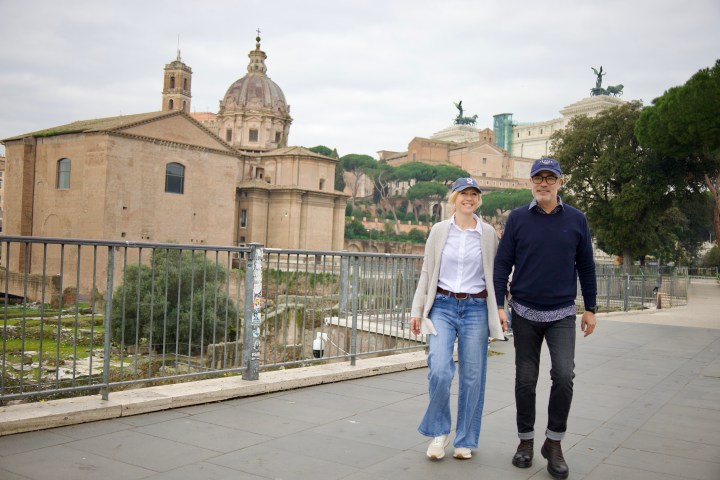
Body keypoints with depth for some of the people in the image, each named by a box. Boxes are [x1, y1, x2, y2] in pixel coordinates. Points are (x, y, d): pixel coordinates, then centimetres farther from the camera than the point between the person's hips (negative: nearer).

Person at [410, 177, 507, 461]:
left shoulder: (488, 234, 4)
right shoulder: (439, 230, 4)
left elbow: (495, 275, 7)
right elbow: (427, 272, 7)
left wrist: (498, 313, 2)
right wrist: (417, 309, 3)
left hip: (475, 309, 1)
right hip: (442, 306, 0)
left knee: (472, 376, 3)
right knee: (439, 371, -14)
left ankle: (465, 440, 21)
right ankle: (439, 432, 9)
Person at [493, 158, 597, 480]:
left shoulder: (576, 220, 2)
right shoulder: (517, 218, 0)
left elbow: (586, 267, 7)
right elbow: (502, 263, 0)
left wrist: (590, 308, 7)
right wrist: (498, 305, -7)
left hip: (562, 314, 0)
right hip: (525, 313, 0)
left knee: (564, 375, -13)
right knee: (525, 380, 7)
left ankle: (554, 442, 5)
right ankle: (526, 441, 24)